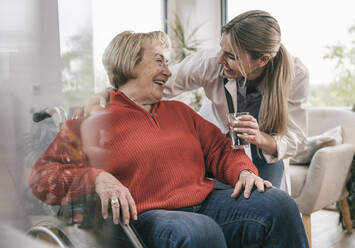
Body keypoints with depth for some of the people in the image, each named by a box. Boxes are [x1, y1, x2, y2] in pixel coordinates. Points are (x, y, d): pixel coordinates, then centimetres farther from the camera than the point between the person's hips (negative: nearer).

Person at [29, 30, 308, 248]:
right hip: (146, 216, -6)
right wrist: (97, 178, -22)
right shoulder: (93, 119, 5)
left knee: (280, 204, -14)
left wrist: (244, 171, 1)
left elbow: (220, 149, 23)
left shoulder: (179, 111, 24)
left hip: (206, 203, 6)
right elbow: (43, 175, -3)